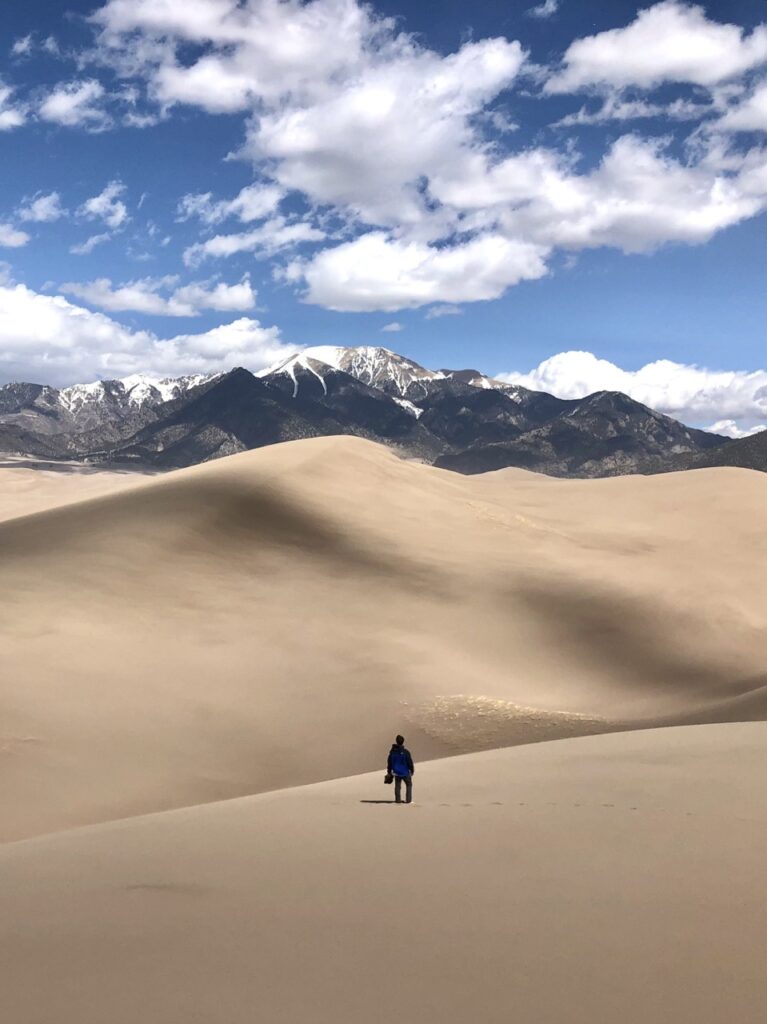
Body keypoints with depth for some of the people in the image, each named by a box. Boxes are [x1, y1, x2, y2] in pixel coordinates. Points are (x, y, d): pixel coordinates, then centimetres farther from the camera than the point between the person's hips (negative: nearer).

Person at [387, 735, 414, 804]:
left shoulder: (392, 751, 0)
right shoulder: (405, 751, -16)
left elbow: (389, 762, 7)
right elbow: (410, 762, -12)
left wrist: (389, 771, 16)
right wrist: (412, 770, 0)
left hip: (396, 772, 4)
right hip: (405, 772, -4)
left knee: (397, 786, 13)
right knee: (409, 785, 10)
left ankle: (398, 799, 12)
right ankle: (408, 800, 6)